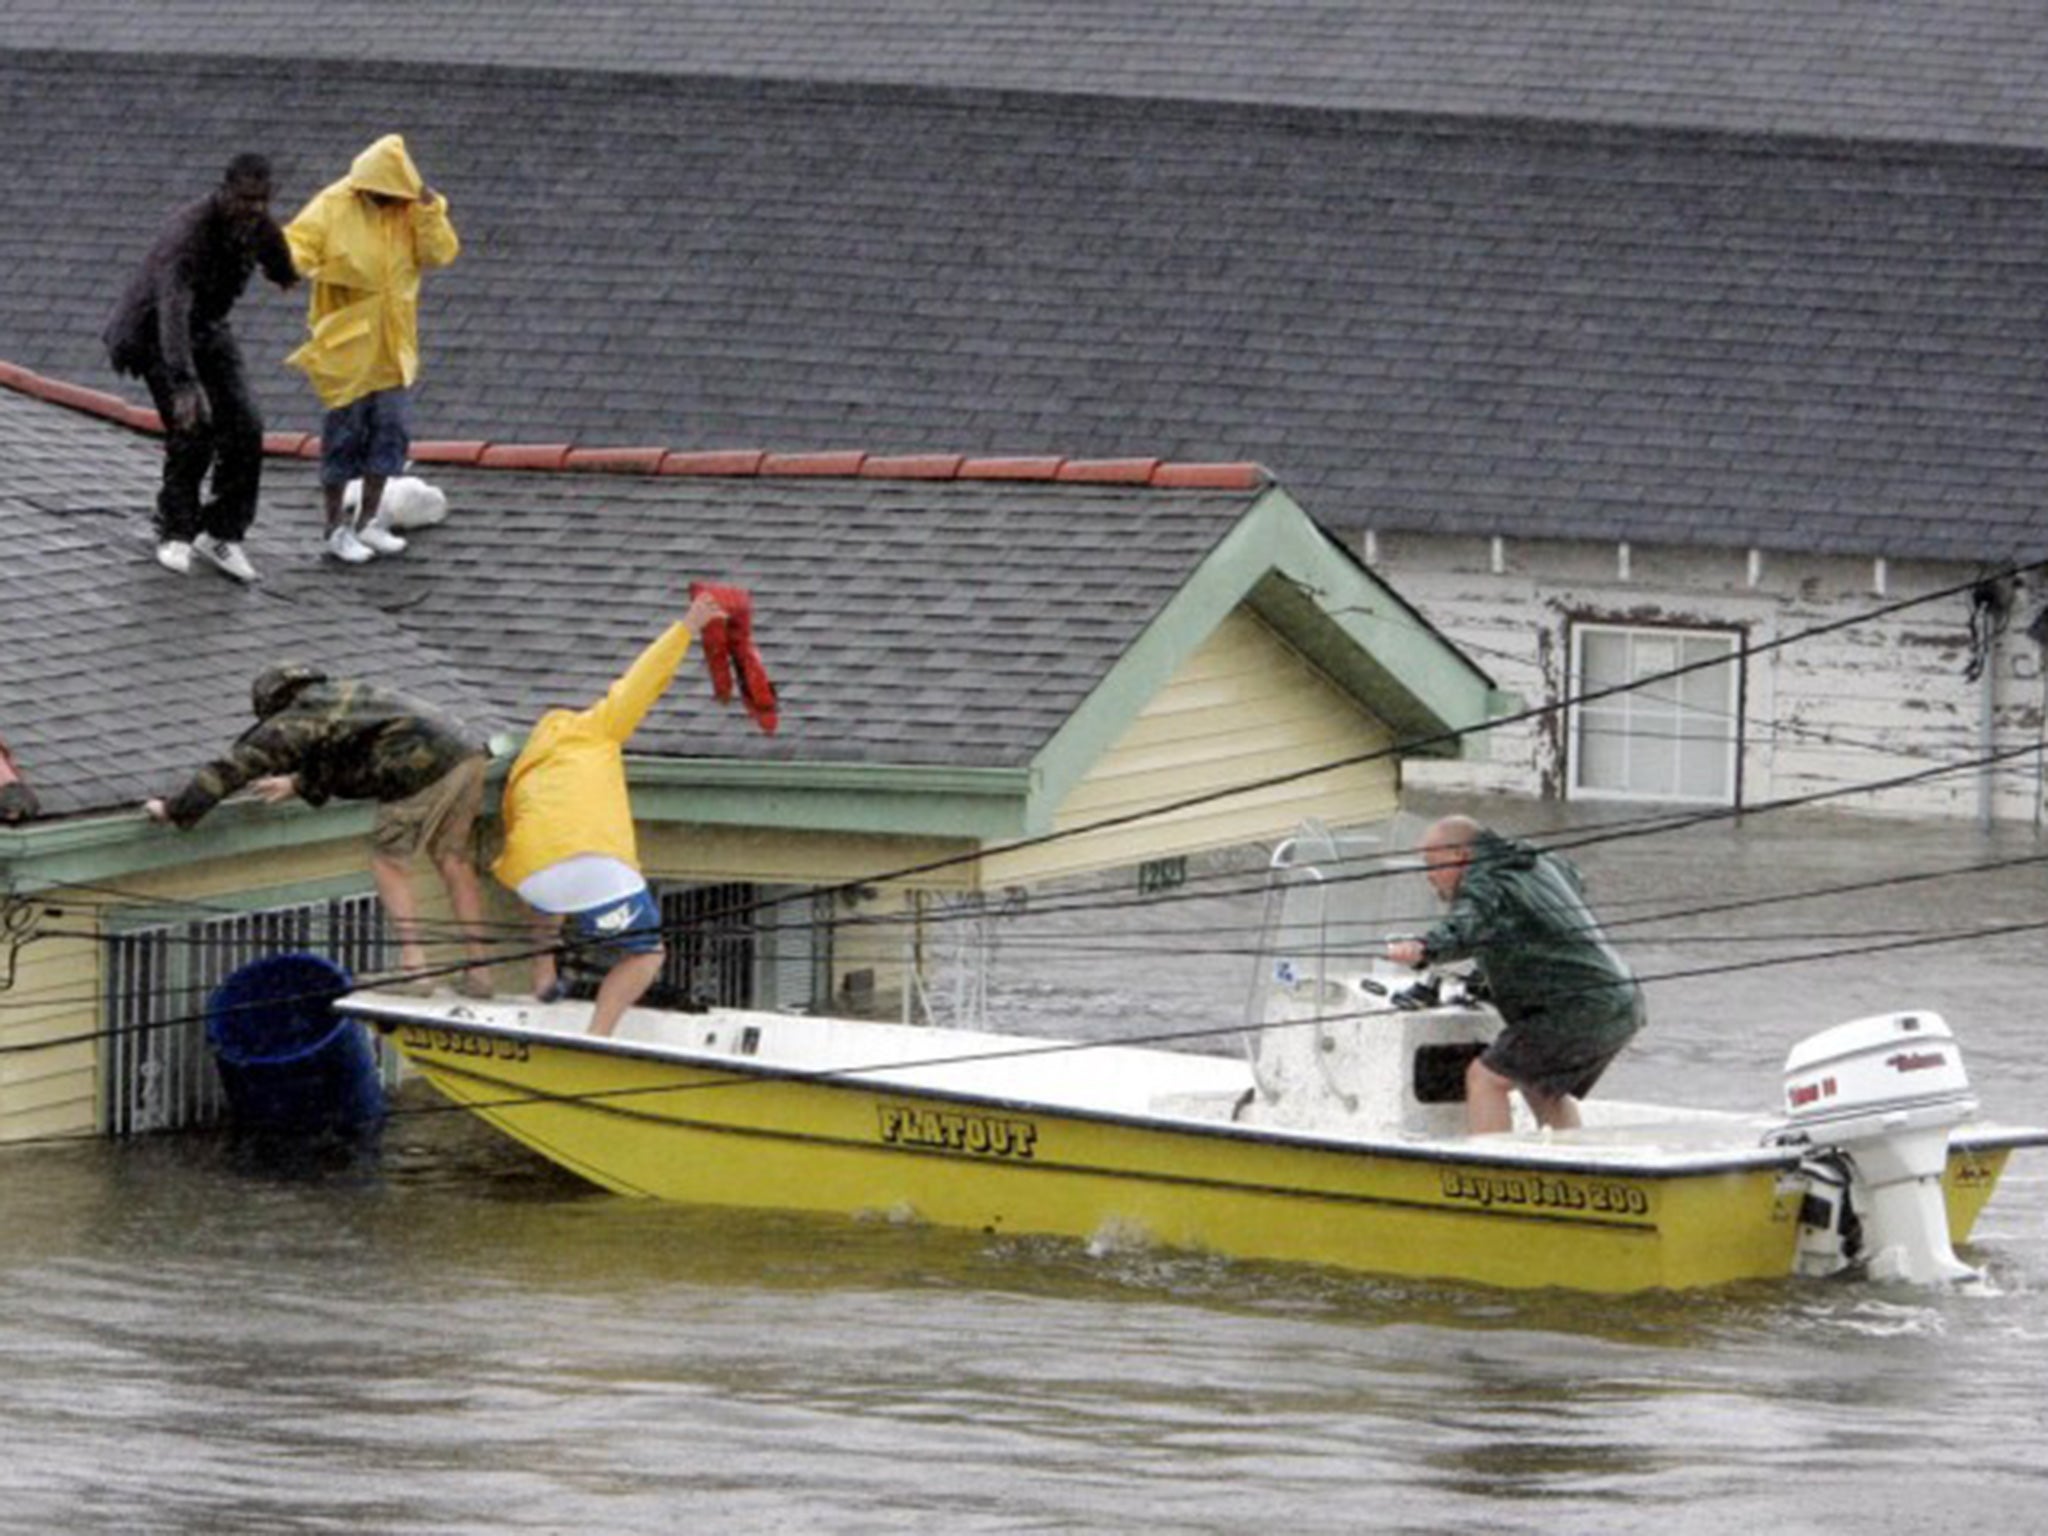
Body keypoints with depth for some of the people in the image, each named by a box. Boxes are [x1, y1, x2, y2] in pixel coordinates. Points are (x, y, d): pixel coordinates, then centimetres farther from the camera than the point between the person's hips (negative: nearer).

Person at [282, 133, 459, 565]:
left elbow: (441, 253, -7)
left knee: (391, 430, 6)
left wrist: (429, 209, -21)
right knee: (344, 432, 0)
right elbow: (298, 244, -15)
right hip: (345, 342, -4)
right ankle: (336, 527, 11)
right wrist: (288, 261, -38)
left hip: (391, 344, 4)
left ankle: (368, 521, 20)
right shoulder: (333, 207, -10)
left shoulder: (411, 209, 1)